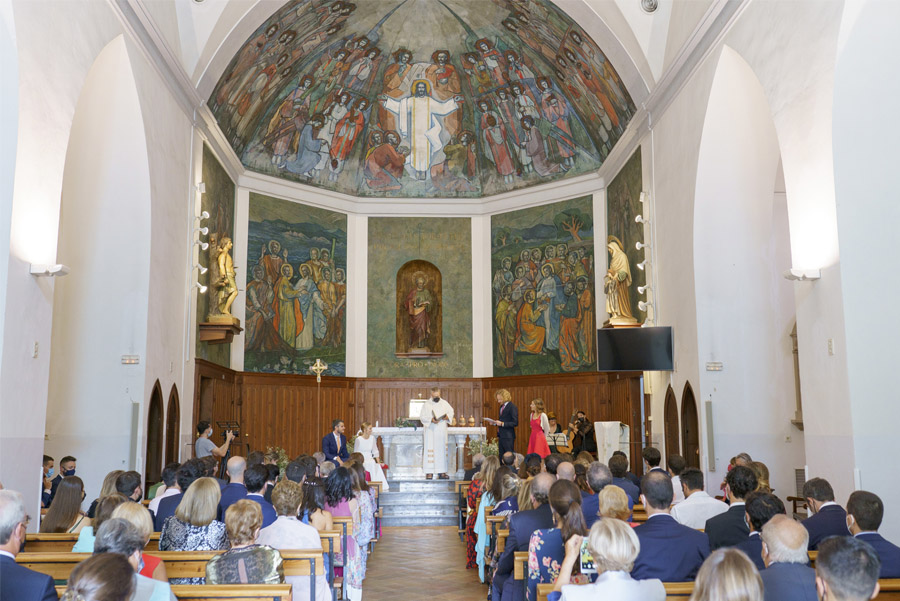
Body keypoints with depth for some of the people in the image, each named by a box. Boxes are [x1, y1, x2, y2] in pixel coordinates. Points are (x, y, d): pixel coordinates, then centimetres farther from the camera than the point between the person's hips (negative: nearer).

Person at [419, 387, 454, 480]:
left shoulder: (444, 403, 8)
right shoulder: (426, 404, -1)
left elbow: (451, 412, 13)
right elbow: (422, 416, -5)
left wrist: (447, 417, -8)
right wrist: (431, 420, -21)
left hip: (441, 431, 3)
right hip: (430, 431, -3)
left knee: (442, 450, 3)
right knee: (429, 450, -6)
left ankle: (441, 472, 7)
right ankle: (429, 472, -4)